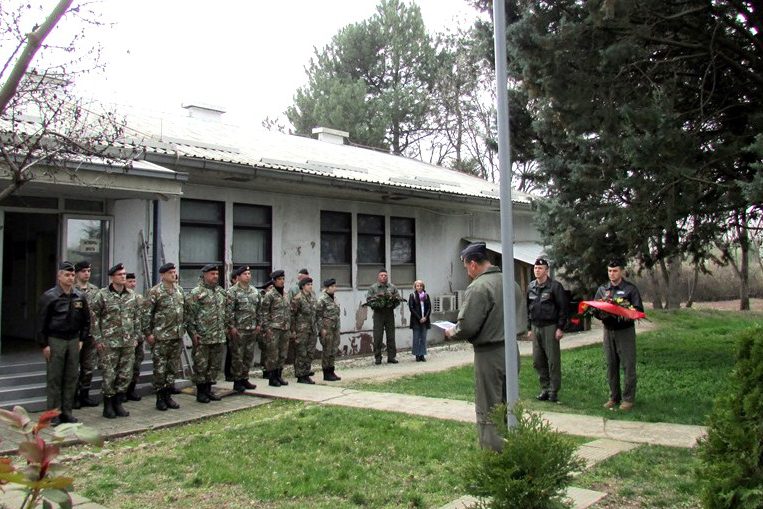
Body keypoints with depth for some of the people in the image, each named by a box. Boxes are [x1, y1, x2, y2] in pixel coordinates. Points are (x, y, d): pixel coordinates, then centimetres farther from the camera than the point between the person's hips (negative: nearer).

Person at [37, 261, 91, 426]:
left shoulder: (80, 297, 6)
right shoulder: (49, 297, -6)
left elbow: (86, 320, 15)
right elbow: (41, 323, -6)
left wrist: (82, 339, 9)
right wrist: (44, 344, -9)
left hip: (73, 341, 4)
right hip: (55, 341, -4)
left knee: (71, 378, 7)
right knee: (54, 378, 0)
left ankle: (67, 411, 16)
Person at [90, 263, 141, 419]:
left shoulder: (131, 295, 8)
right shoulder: (102, 295, -5)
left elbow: (137, 317, 15)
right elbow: (94, 317, -5)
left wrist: (135, 336, 10)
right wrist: (98, 339, -8)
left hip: (128, 343, 4)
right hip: (109, 342, -4)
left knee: (126, 375, 7)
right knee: (109, 375, 0)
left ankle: (118, 403, 22)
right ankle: (108, 406, 15)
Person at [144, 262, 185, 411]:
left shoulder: (179, 290, 11)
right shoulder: (155, 291, -9)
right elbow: (147, 313, -10)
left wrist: (183, 328, 14)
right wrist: (148, 333, -12)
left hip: (177, 336, 6)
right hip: (160, 337, -6)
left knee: (174, 368, 11)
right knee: (160, 369, 0)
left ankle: (168, 395, 21)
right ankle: (160, 398, 11)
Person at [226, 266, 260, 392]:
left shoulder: (254, 291, 12)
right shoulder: (232, 291, -8)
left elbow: (258, 308, 19)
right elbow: (229, 310, -12)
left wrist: (258, 324, 13)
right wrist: (232, 326, -16)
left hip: (252, 329, 6)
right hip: (238, 329, -6)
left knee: (249, 356, 11)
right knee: (237, 356, -1)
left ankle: (245, 379, 21)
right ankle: (237, 381, 8)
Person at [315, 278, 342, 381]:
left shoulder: (334, 298, 12)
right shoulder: (322, 299, -12)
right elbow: (318, 315, -13)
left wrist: (338, 326, 16)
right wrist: (322, 329, -16)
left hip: (335, 327, 8)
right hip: (327, 328, -8)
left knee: (334, 350, 11)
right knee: (327, 350, -1)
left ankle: (331, 371, 20)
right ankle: (326, 374, 7)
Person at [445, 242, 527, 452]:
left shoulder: (478, 287, -17)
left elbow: (467, 326, -20)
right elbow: (522, 319, 14)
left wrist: (452, 333, -1)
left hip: (489, 354, -8)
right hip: (512, 350, 8)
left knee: (488, 413, 2)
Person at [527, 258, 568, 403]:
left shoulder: (555, 286, -6)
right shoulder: (531, 287, 11)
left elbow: (563, 308, -8)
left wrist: (560, 328, -12)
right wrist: (529, 328, 13)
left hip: (550, 327, -6)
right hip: (535, 327, 6)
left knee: (553, 361, -1)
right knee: (537, 361, 8)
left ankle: (554, 391, 7)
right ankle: (545, 388, 19)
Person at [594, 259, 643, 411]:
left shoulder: (630, 289, -1)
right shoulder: (602, 289, 10)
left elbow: (639, 310, -4)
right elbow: (594, 310, 9)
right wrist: (601, 313, -12)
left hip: (625, 331, -4)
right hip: (608, 330, 4)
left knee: (628, 366, -3)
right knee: (611, 366, 8)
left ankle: (628, 398, 6)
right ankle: (614, 397, 18)